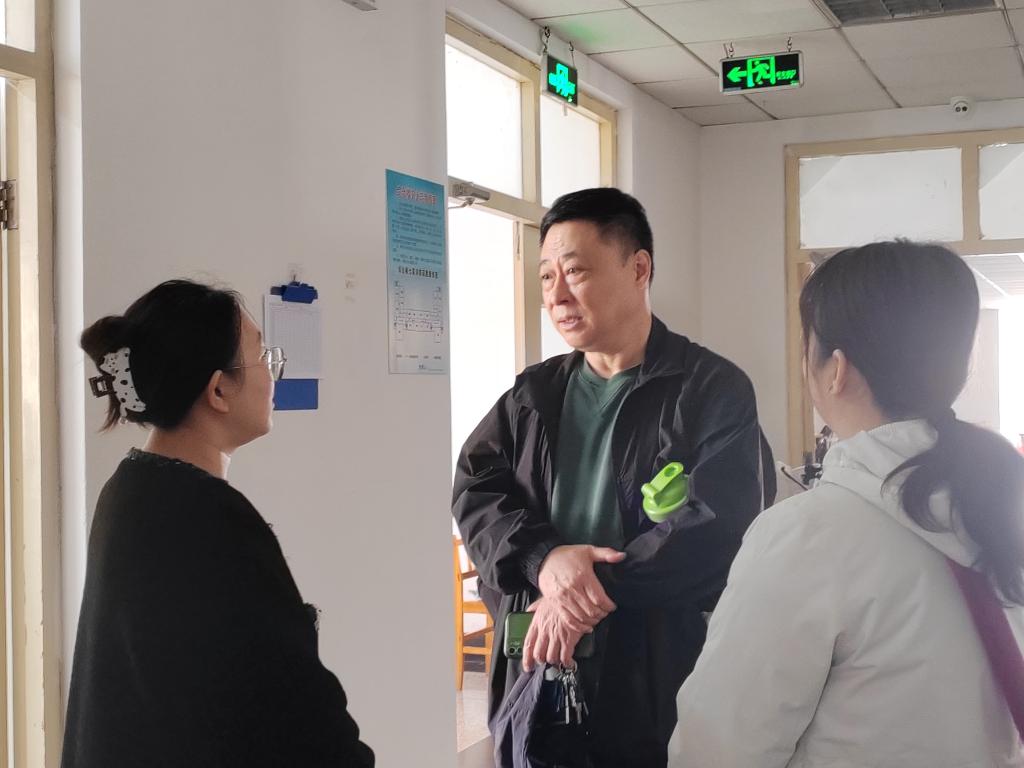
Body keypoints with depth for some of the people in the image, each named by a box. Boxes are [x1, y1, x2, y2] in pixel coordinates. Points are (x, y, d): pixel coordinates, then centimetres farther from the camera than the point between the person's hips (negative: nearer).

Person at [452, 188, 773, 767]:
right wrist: (545, 557, -17)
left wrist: (594, 594, -21)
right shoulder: (533, 394, 12)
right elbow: (474, 488, 2)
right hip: (536, 680, 5)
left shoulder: (713, 389, -5)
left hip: (661, 689, -4)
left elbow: (717, 525, -16)